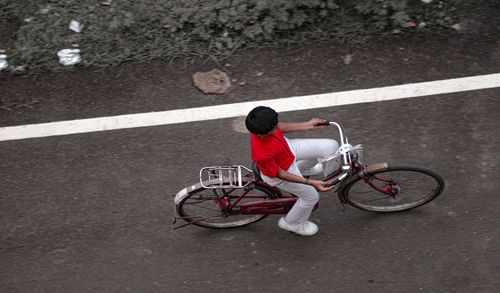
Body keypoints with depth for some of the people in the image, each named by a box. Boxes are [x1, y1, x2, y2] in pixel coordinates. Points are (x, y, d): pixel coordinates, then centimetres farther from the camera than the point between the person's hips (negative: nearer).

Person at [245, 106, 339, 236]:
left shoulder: (261, 126, -28)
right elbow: (279, 174, -27)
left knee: (331, 146, 5)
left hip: (288, 147, 6)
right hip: (279, 172, -6)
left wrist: (307, 125, -2)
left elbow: (280, 127, -4)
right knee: (311, 196, 12)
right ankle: (291, 223, 42)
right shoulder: (262, 154, -44)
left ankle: (302, 168, 36)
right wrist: (311, 183, -28)